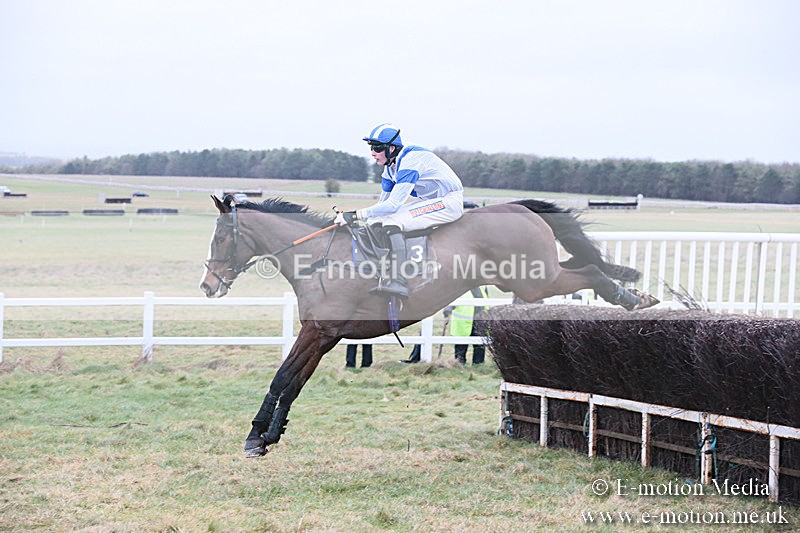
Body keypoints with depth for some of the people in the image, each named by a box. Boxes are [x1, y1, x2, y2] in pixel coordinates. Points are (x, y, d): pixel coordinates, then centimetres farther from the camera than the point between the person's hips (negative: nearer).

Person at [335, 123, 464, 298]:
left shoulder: (410, 160, -25)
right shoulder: (390, 166, 4)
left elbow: (393, 205, -31)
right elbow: (383, 203, 12)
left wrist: (355, 215, -32)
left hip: (450, 202, -10)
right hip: (429, 201, 10)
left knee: (392, 222, -29)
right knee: (376, 221, -1)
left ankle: (398, 281, -37)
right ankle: (383, 276, 2)